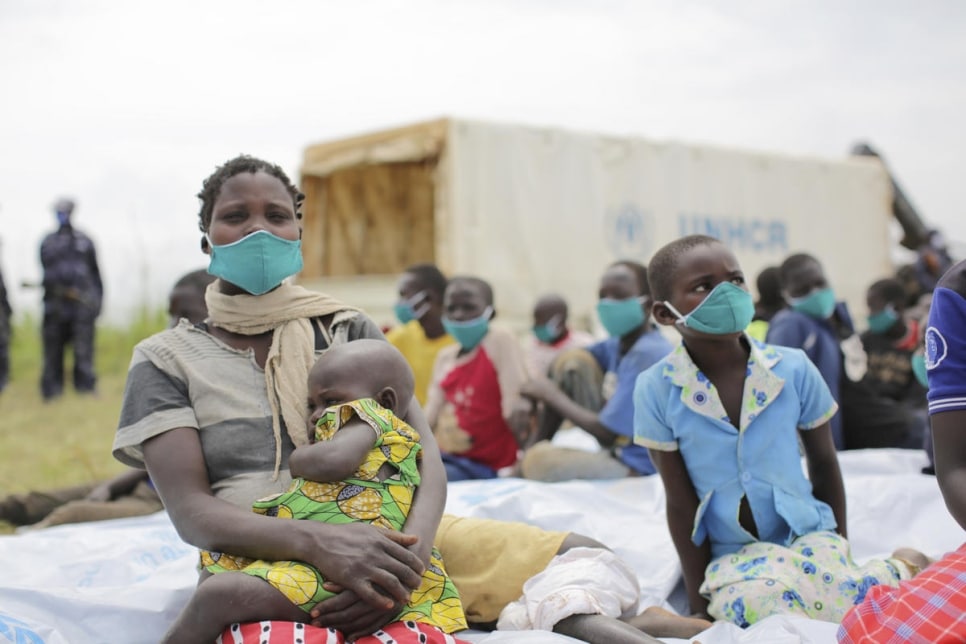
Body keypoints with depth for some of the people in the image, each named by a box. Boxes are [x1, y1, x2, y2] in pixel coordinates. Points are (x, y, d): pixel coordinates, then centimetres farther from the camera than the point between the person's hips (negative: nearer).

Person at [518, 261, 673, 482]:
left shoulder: (648, 355, -24)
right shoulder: (620, 344, 3)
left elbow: (606, 432, -22)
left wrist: (552, 395, -11)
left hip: (637, 467, -9)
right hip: (617, 448, 9)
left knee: (539, 460, -25)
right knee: (572, 362, 2)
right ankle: (536, 444, 8)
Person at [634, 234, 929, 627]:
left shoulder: (793, 369, -5)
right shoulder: (657, 389, -10)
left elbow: (824, 465, 9)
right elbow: (681, 505, -5)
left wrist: (839, 550, 13)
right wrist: (699, 602, -3)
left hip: (807, 537, 2)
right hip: (731, 556, -1)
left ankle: (897, 571, 3)